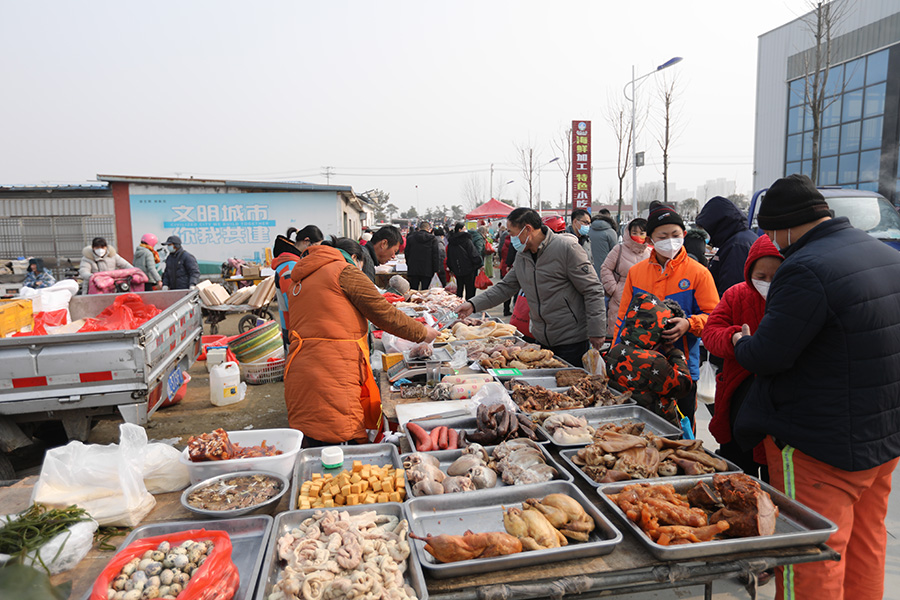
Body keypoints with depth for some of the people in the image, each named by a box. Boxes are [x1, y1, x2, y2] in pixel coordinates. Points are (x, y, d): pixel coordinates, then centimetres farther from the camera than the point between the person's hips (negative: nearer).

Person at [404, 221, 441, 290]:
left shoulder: (410, 238, 5)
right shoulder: (433, 239, -4)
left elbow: (407, 253, 11)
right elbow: (436, 255, -4)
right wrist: (436, 270, 0)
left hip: (413, 269, 2)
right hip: (427, 271, -2)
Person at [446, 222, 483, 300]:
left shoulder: (451, 242, 8)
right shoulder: (466, 240, -12)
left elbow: (449, 257, 15)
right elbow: (474, 254, -14)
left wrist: (451, 269, 23)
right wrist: (479, 264, -2)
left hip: (457, 270, 6)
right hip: (468, 270, -6)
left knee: (459, 289, 15)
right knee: (469, 290, 0)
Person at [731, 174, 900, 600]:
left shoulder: (807, 269, -23)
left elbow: (767, 356, -23)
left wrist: (742, 342, -2)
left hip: (821, 448, -9)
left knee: (810, 565, 3)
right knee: (866, 548, 23)